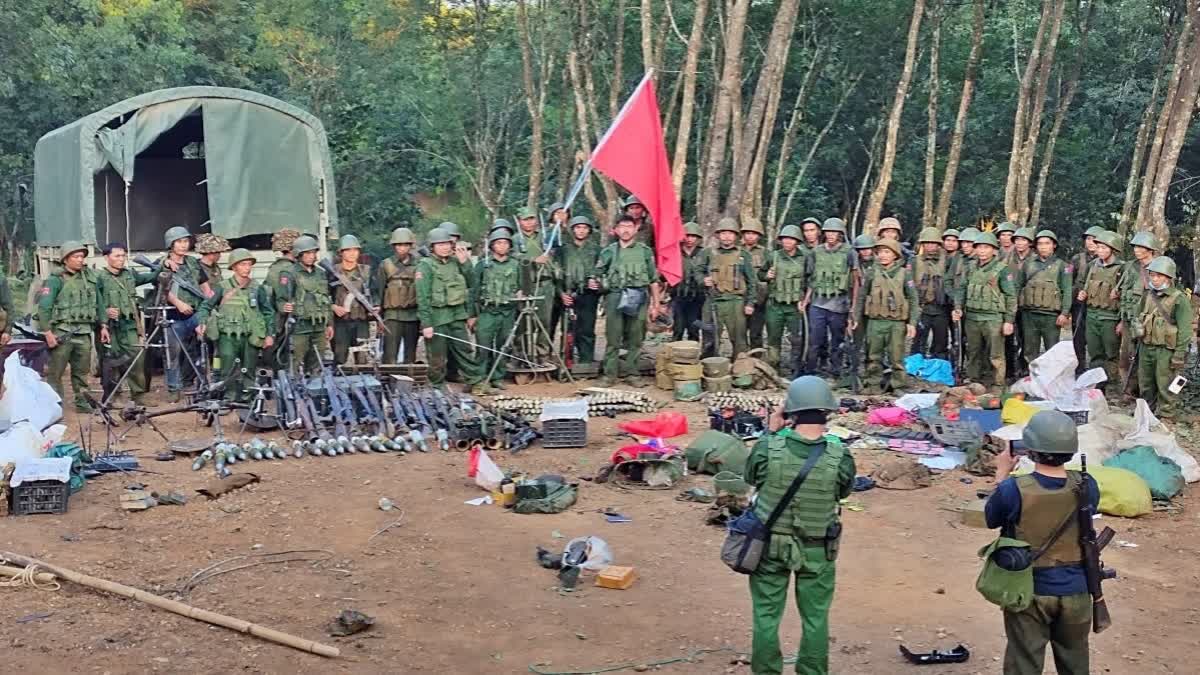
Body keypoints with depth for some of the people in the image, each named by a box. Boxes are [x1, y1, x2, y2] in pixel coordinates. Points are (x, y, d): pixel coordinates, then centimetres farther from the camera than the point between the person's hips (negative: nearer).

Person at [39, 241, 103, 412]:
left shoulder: (89, 277, 14)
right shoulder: (55, 280, -4)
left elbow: (98, 303, 20)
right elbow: (43, 307, -10)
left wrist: (103, 326, 13)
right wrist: (47, 332, -16)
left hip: (84, 333, 5)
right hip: (62, 332, -5)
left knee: (81, 371, 12)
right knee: (55, 372, -4)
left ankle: (82, 403, 21)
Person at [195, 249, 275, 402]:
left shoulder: (258, 288, 6)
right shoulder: (223, 287, 3)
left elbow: (268, 312, 10)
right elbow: (206, 306, 5)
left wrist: (269, 334, 3)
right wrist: (202, 323, -11)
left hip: (250, 336, 2)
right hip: (228, 335, -2)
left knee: (249, 372, 7)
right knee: (229, 371, -12)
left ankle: (247, 400, 17)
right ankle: (229, 399, -3)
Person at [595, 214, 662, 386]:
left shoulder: (645, 251, 9)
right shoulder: (609, 251, 10)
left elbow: (653, 280, 11)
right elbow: (599, 276, 15)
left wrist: (655, 304, 7)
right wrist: (594, 284, -8)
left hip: (638, 300, 0)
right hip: (615, 298, 0)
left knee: (635, 339, 2)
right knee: (613, 338, -1)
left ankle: (630, 372, 11)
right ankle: (610, 373, 4)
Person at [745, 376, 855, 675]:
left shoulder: (768, 449, -20)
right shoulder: (840, 457, -20)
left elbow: (751, 477, 1)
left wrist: (772, 434, 2)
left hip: (770, 545, 0)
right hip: (817, 551, 0)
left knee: (766, 617, 15)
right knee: (815, 619, 16)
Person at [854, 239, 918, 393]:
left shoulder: (904, 273, 1)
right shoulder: (871, 273, 5)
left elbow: (913, 299, 2)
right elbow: (861, 297, 11)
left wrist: (912, 323, -5)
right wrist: (856, 318, 9)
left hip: (897, 323, -2)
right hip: (875, 321, 2)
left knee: (896, 358, 2)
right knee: (874, 357, 7)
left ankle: (898, 386, 11)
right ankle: (874, 384, 17)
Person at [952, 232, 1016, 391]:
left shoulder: (1002, 269, -5)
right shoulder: (971, 268, 11)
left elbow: (1011, 297, -5)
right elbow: (961, 289, 16)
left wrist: (1009, 320, -9)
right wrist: (958, 308, 0)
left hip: (993, 319, -5)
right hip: (971, 317, 5)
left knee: (995, 356, -2)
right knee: (973, 354, 13)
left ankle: (997, 387, 4)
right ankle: (974, 383, 24)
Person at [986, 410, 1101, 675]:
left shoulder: (1014, 489, -22)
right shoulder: (1087, 487, -14)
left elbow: (991, 519, -1)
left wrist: (1002, 474, 7)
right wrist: (1058, 464, 9)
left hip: (1029, 592, -2)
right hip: (1074, 591, 2)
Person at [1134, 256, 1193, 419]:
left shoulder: (1179, 299, -12)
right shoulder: (1147, 296, 8)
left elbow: (1184, 330, -13)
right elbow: (1139, 320, 18)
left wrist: (1180, 355, -15)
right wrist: (1135, 344, 11)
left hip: (1166, 350, -6)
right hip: (1145, 347, 6)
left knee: (1165, 386, 1)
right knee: (1145, 383, 17)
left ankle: (1165, 416, 12)